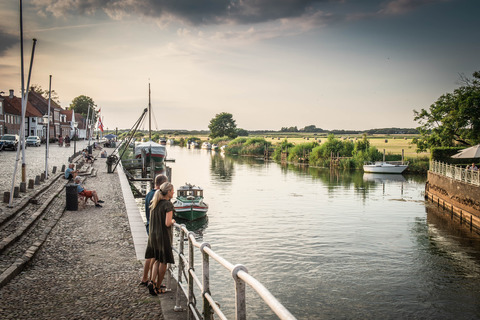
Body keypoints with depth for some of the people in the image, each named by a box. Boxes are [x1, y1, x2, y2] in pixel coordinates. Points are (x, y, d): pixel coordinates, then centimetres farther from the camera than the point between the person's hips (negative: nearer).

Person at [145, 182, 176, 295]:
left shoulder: (154, 203, 6)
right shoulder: (168, 204, -16)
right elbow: (167, 223, -22)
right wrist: (173, 221, -1)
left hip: (153, 235, 7)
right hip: (164, 236, -7)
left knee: (158, 260, 20)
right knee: (164, 262, 8)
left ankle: (152, 282, 2)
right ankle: (157, 288, 15)